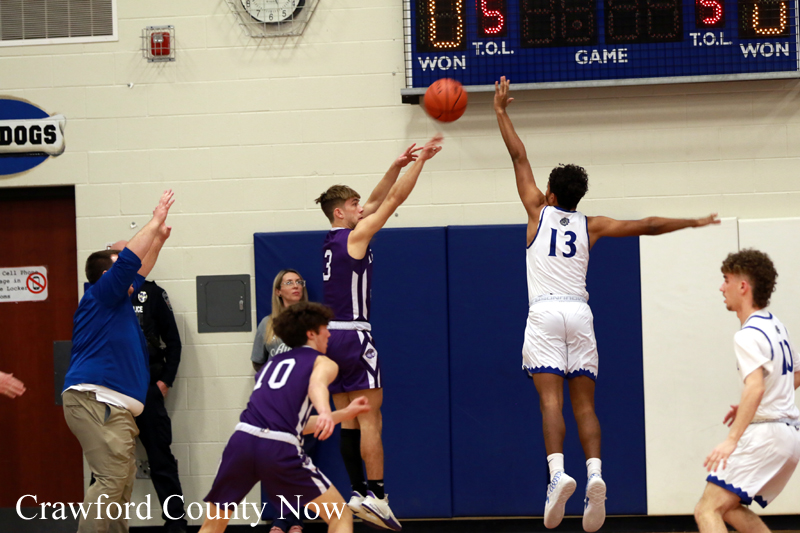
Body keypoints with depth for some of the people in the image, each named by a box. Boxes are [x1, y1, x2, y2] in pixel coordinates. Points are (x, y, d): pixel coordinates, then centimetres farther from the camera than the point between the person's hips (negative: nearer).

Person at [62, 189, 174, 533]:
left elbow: (137, 271, 39)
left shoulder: (118, 301, 23)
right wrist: (156, 221, -4)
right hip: (95, 400, -10)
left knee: (121, 485, 7)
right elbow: (129, 261, -11)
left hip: (114, 407, 10)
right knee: (112, 480, -19)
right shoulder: (99, 296, -2)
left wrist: (158, 239, 37)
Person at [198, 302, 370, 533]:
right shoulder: (324, 363, 14)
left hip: (242, 438, 5)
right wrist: (325, 413, -33)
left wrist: (344, 414, 47)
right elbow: (317, 384, -13)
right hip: (278, 448, -5)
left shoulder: (273, 362, 33)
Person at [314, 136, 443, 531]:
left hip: (331, 335, 9)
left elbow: (377, 202, 21)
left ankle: (358, 492, 8)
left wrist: (397, 166, 18)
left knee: (349, 420, 8)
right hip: (353, 335, -9)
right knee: (370, 418, -8)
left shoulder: (334, 240, 14)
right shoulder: (355, 236, -9)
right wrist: (420, 161, 0)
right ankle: (376, 495, -12)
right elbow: (395, 199, -8)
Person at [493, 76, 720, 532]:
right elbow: (646, 226, 12)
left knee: (551, 397, -12)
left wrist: (501, 113, 18)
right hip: (580, 313, 2)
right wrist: (692, 223, 25)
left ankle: (558, 473, -30)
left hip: (545, 312, -2)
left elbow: (520, 157, 11)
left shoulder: (539, 211, 6)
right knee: (584, 403, 2)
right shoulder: (590, 226, 10)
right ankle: (595, 473, -18)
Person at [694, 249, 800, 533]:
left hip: (765, 435, -10)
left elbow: (756, 387, -29)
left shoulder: (748, 336, -14)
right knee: (730, 507, 20)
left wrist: (732, 440, -36)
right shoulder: (776, 326, 14)